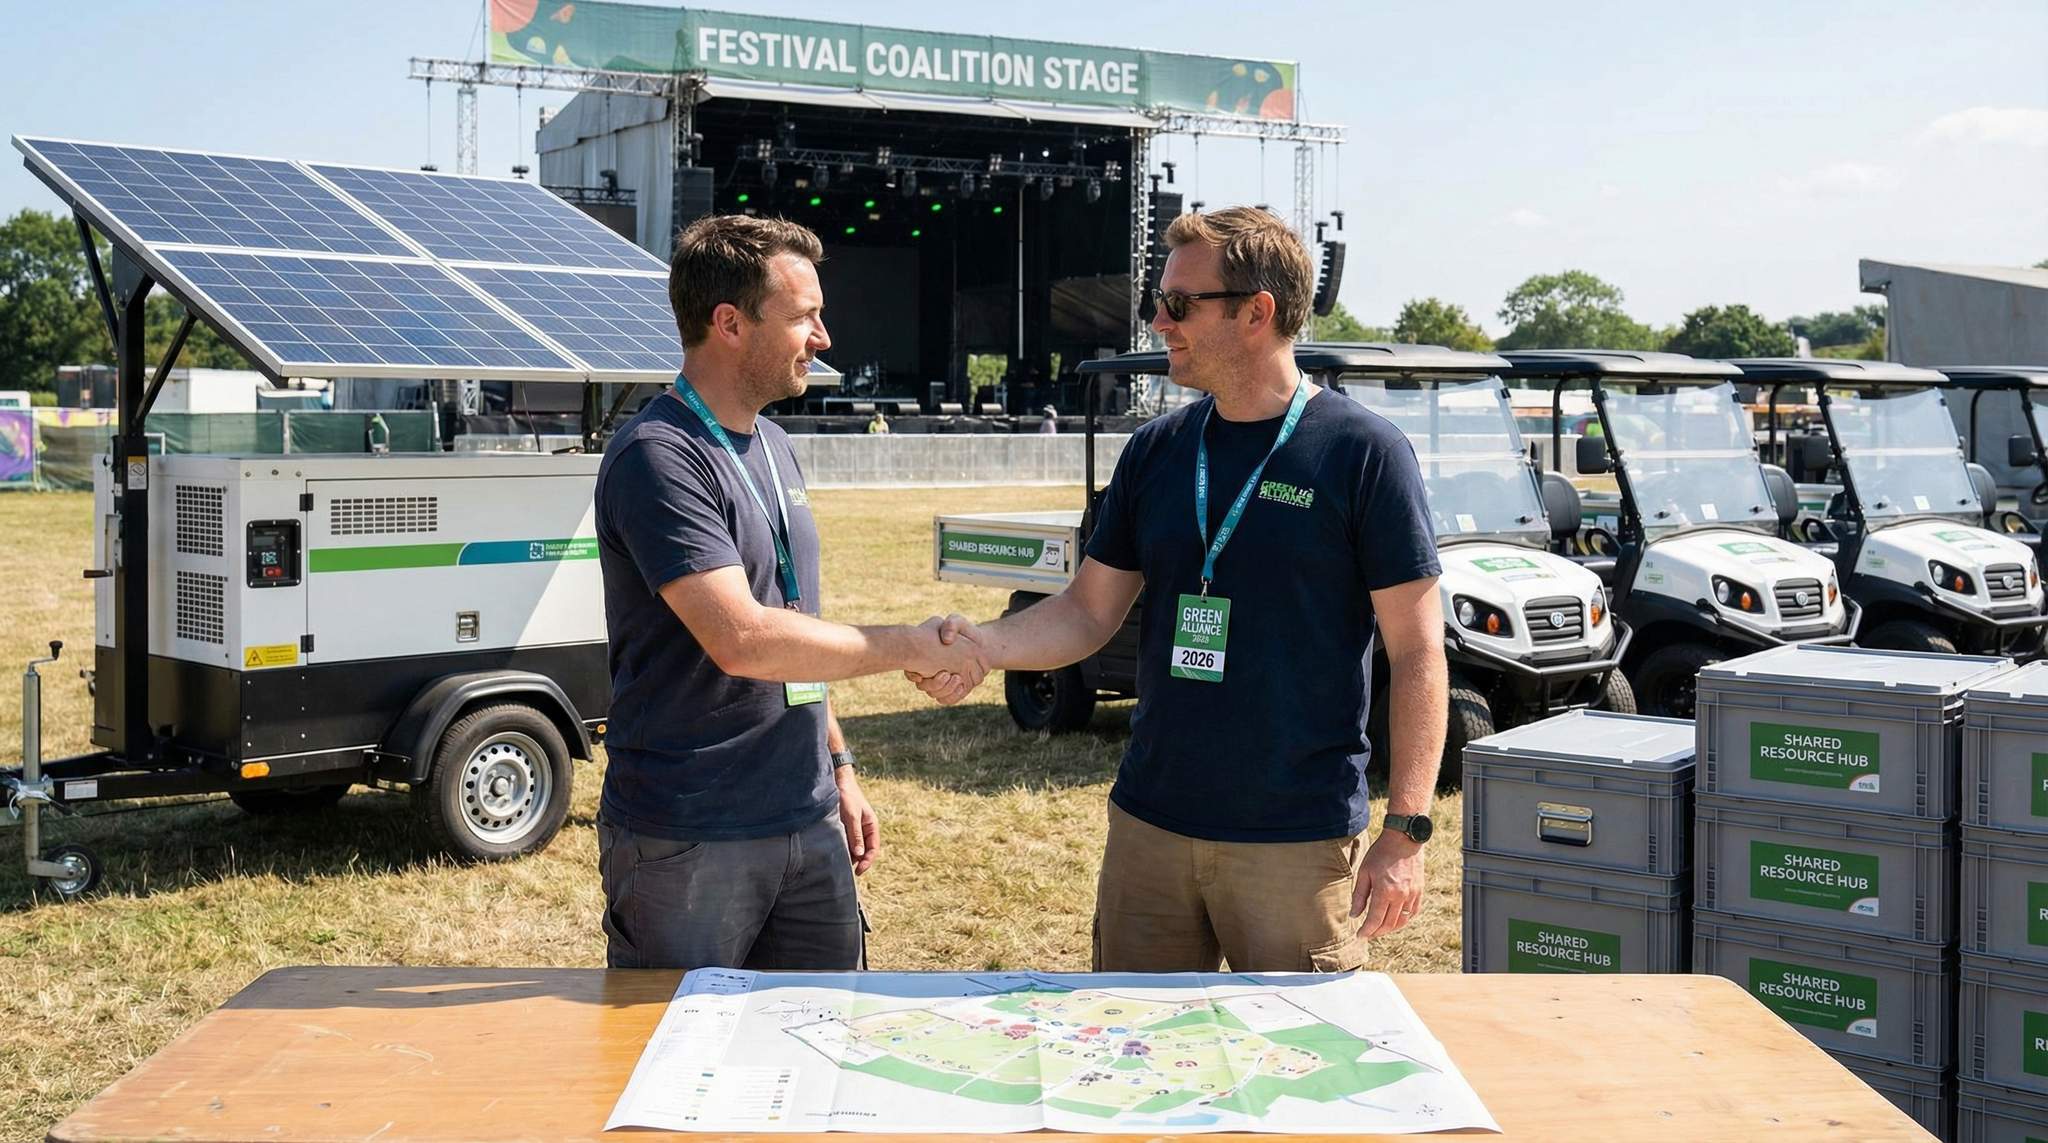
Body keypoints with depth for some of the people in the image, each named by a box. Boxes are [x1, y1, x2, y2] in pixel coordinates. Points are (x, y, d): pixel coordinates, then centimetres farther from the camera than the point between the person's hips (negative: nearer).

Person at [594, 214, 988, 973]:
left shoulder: (772, 446, 13)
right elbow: (743, 640, -26)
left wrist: (838, 766, 18)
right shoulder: (658, 459, -17)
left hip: (807, 825, 8)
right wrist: (909, 646, -18)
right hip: (687, 843, -8)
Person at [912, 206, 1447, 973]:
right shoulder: (1156, 450, 7)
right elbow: (1090, 610, 9)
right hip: (1149, 824, 5)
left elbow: (1417, 654, -9)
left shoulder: (1363, 453, -8)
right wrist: (980, 646, -10)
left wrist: (1405, 832, -13)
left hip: (1301, 842, -5)